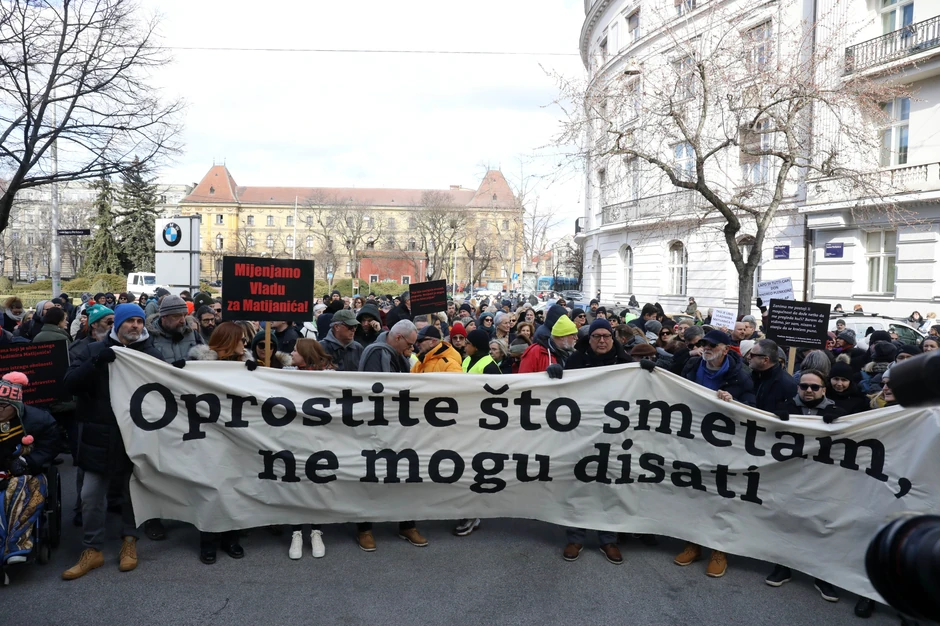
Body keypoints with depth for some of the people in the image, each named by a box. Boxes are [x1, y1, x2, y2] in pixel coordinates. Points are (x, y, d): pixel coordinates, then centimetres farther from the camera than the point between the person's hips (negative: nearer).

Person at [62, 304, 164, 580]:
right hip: (100, 436, 0)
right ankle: (92, 550, 17)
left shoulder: (153, 355, 4)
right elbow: (70, 384, -9)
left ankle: (129, 540, 28)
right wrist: (97, 362, -21)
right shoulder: (92, 351, 3)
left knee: (134, 491, 11)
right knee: (91, 494, 3)